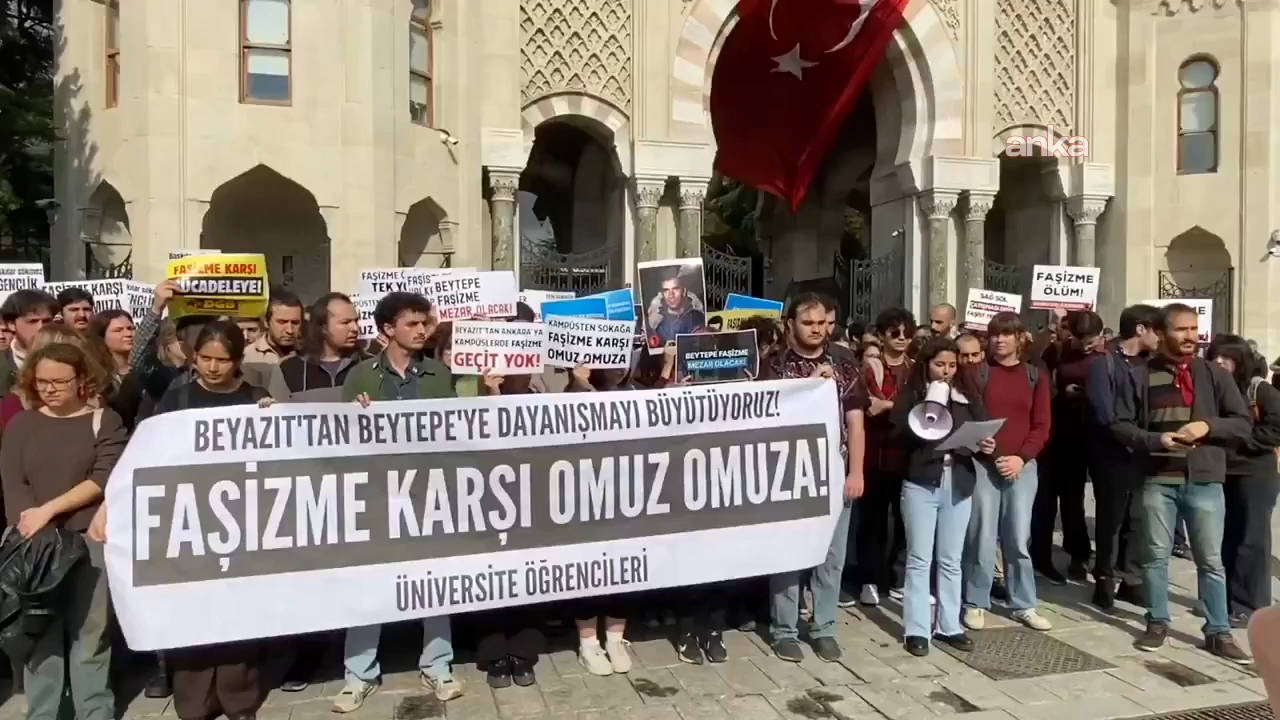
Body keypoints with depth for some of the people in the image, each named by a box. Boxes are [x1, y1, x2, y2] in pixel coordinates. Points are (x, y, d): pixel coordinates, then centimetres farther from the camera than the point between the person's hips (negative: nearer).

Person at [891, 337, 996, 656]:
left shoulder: (968, 396, 11)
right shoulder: (911, 394, 1)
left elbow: (982, 430, 7)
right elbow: (899, 434, -8)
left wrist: (987, 444, -14)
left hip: (959, 484, 3)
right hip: (921, 482, -3)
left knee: (951, 560, 11)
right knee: (920, 559, 1)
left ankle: (949, 626, 21)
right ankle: (916, 629, 6)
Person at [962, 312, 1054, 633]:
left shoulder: (1036, 375, 8)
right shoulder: (977, 372, 2)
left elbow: (1041, 426, 5)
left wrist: (1021, 457, -8)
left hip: (1022, 466, 2)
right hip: (983, 464, -2)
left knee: (1019, 539, 9)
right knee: (982, 537, 0)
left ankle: (1023, 605, 21)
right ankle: (975, 603, 12)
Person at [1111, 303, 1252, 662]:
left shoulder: (1215, 375, 5)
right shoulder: (1142, 376, 1)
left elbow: (1243, 424, 4)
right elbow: (1120, 424, 0)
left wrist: (1208, 426, -13)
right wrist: (1154, 439, -15)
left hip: (1205, 481, 1)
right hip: (1157, 480, -1)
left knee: (1211, 560, 8)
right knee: (1156, 555, 9)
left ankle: (1218, 632, 20)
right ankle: (1157, 623, 22)